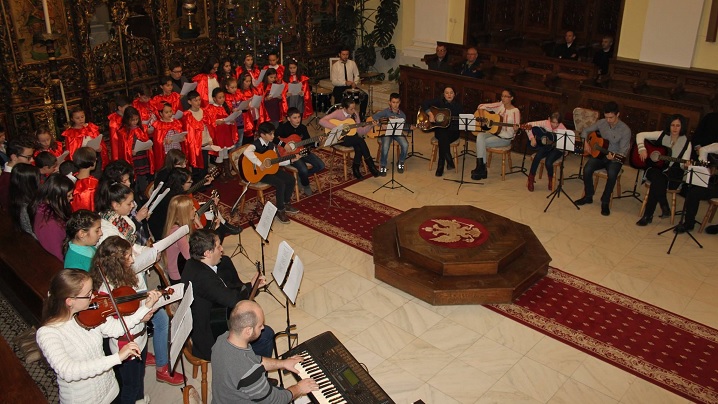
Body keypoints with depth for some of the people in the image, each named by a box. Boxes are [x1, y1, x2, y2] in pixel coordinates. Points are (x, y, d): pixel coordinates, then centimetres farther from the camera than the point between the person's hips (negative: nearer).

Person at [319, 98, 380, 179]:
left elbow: (360, 131, 1)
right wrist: (338, 128, -30)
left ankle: (355, 169, -10)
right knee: (360, 140, -29)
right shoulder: (338, 113, -13)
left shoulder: (354, 114, 2)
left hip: (351, 137, 5)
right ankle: (370, 165, -18)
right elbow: (321, 121, -25)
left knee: (359, 147, -30)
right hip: (339, 138, -5)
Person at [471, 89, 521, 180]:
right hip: (493, 132, 5)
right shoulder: (499, 105, 4)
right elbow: (481, 106, 6)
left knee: (483, 142, -24)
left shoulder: (515, 111, -8)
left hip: (505, 138, -5)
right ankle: (481, 167, -23)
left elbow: (515, 129, -8)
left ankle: (481, 168, -7)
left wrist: (515, 129, -31)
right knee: (480, 136, -26)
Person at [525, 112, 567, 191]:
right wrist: (532, 138, -17)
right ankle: (531, 178, -10)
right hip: (545, 146, 2)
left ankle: (551, 180, 6)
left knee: (548, 162, -28)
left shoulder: (562, 129, -15)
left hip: (557, 148, -2)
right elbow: (529, 125, -11)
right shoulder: (545, 123, -11)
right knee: (537, 156, -29)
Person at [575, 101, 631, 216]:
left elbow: (624, 151, -16)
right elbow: (586, 131, 12)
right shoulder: (601, 123, -2)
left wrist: (613, 157, -37)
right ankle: (588, 196, -5)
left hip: (615, 158, -3)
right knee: (587, 169, -25)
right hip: (599, 154, 3)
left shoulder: (625, 130, -15)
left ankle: (605, 202, -15)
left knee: (612, 174, -33)